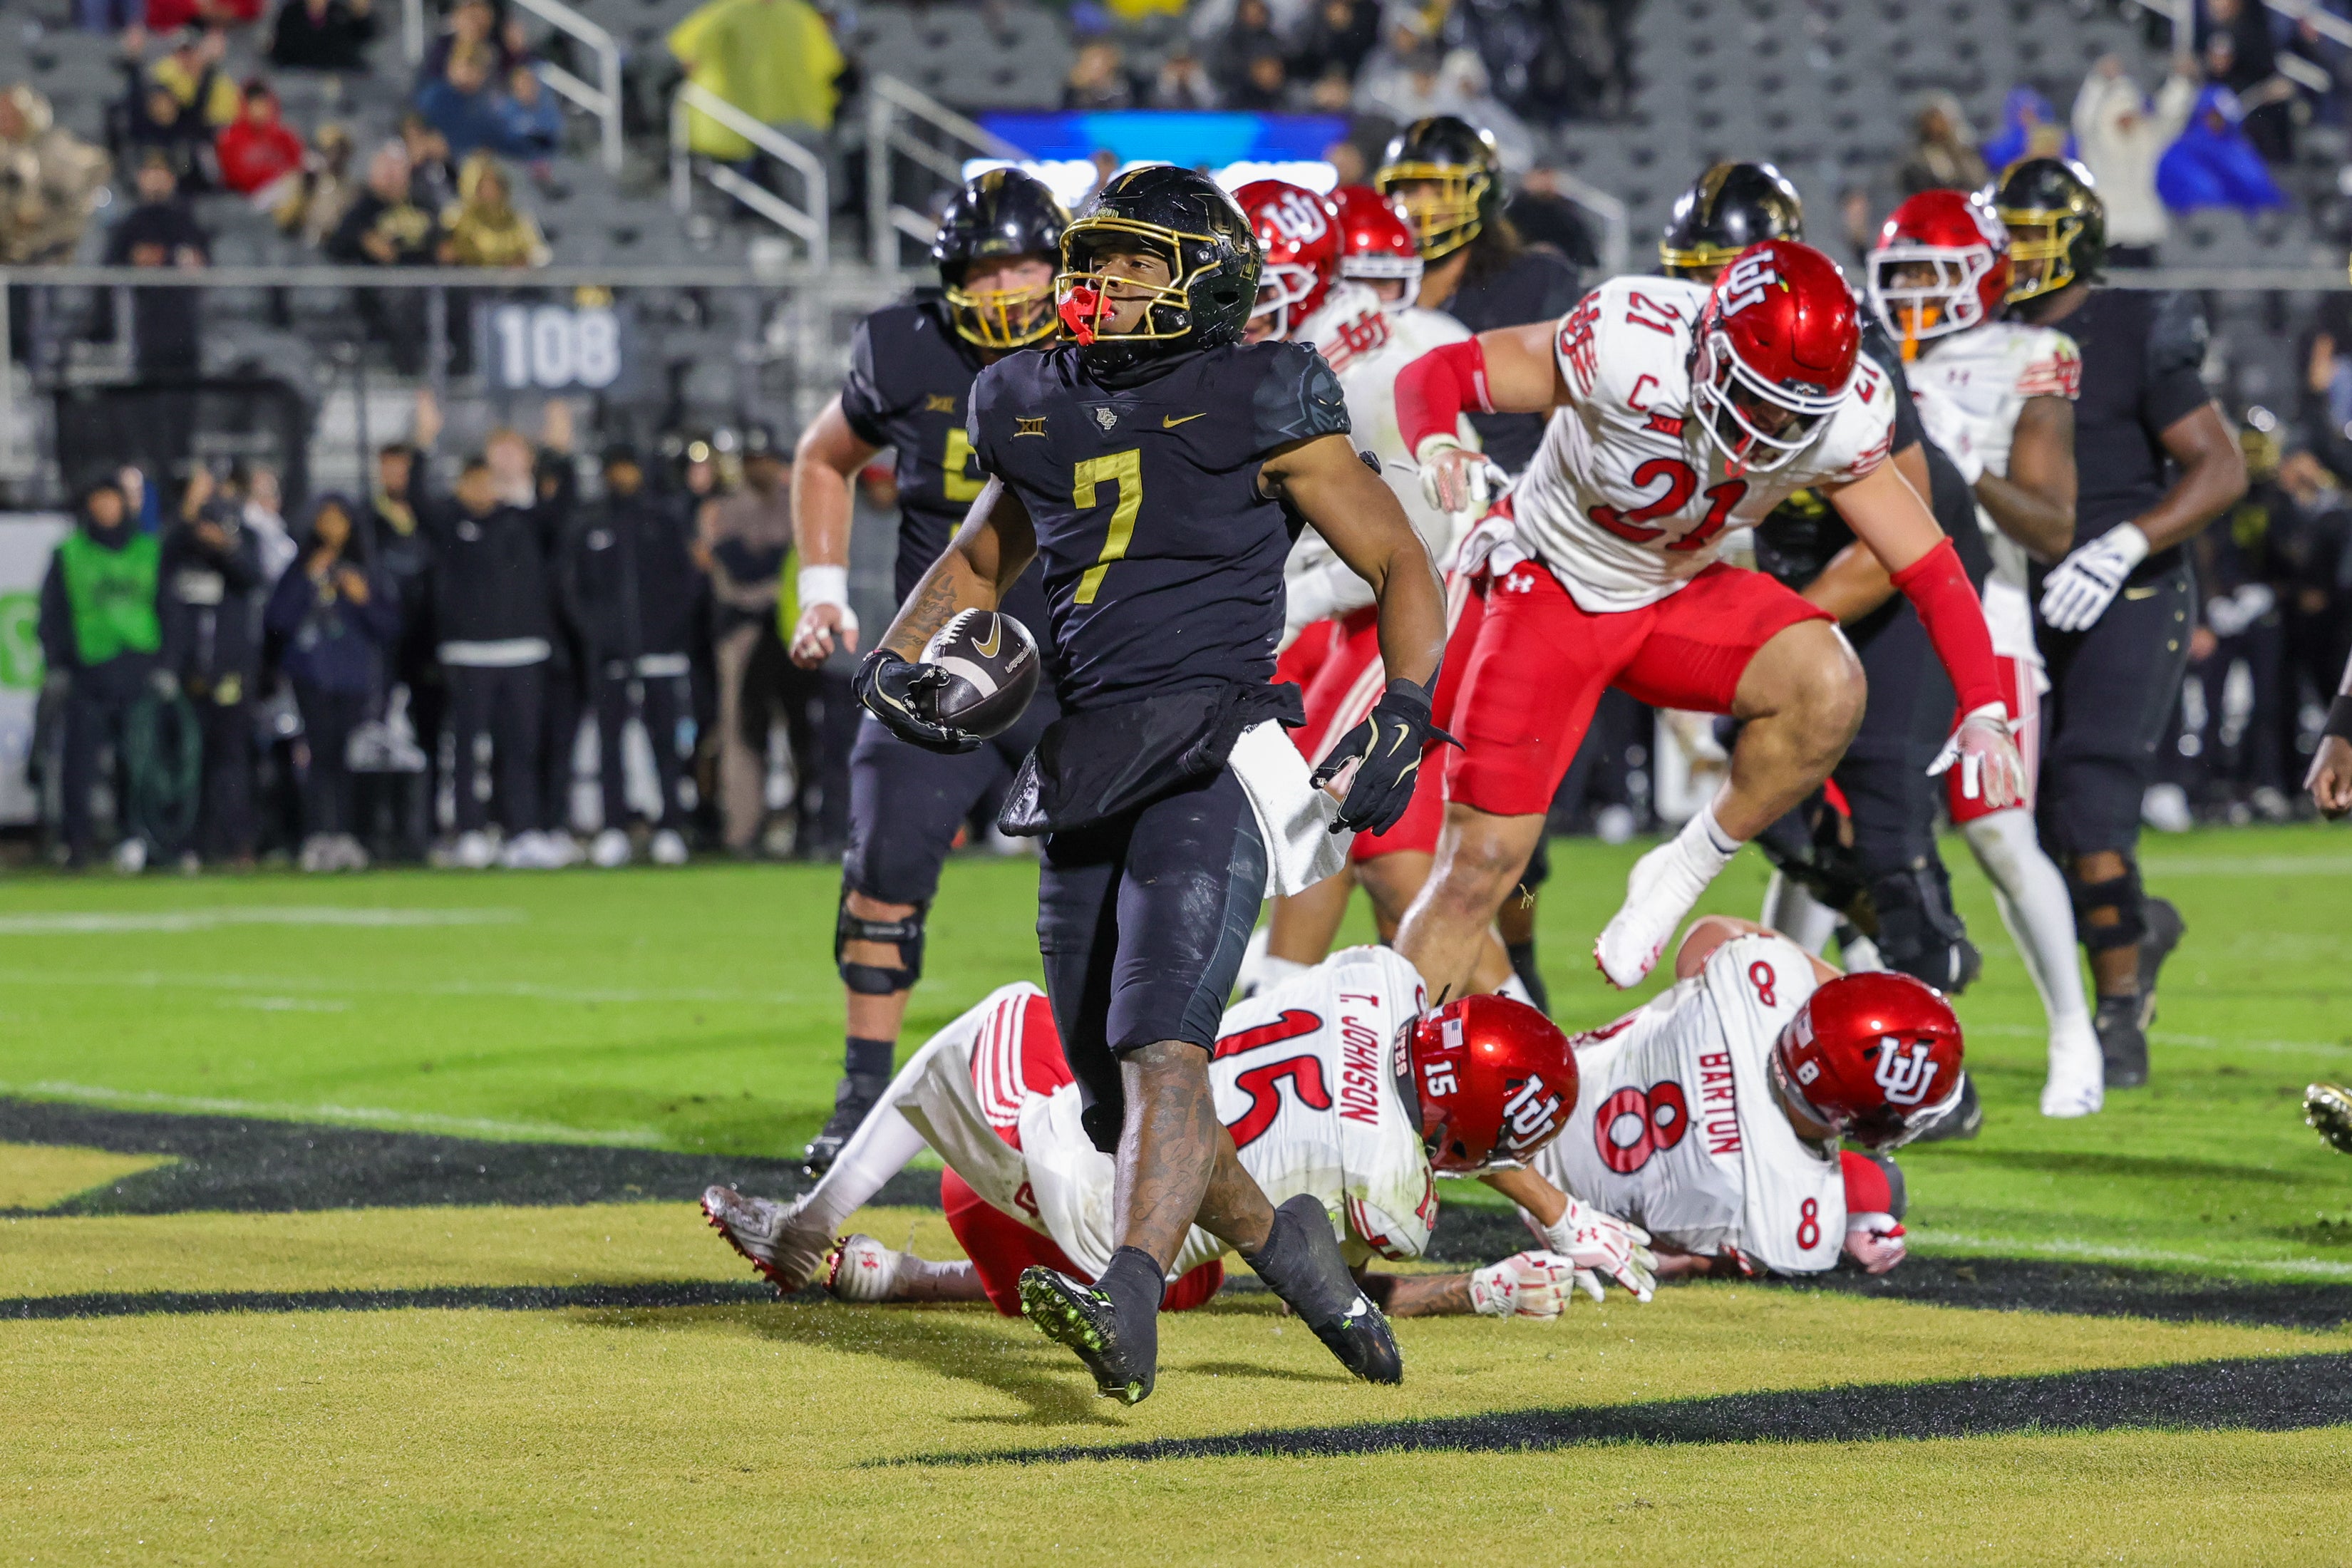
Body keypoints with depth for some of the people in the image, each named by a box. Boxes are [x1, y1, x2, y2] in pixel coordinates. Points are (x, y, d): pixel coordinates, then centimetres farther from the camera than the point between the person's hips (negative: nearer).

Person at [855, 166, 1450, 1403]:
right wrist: (897, 658, 14)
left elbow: (1402, 566, 2)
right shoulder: (1042, 415, 14)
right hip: (1087, 784, 7)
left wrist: (1405, 717, -13)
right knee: (1114, 1105, 10)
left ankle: (1125, 1310, -39)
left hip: (1211, 771, -7)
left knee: (1160, 1049, -24)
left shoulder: (1256, 408, -2)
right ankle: (1280, 1244, 32)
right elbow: (979, 563, 32)